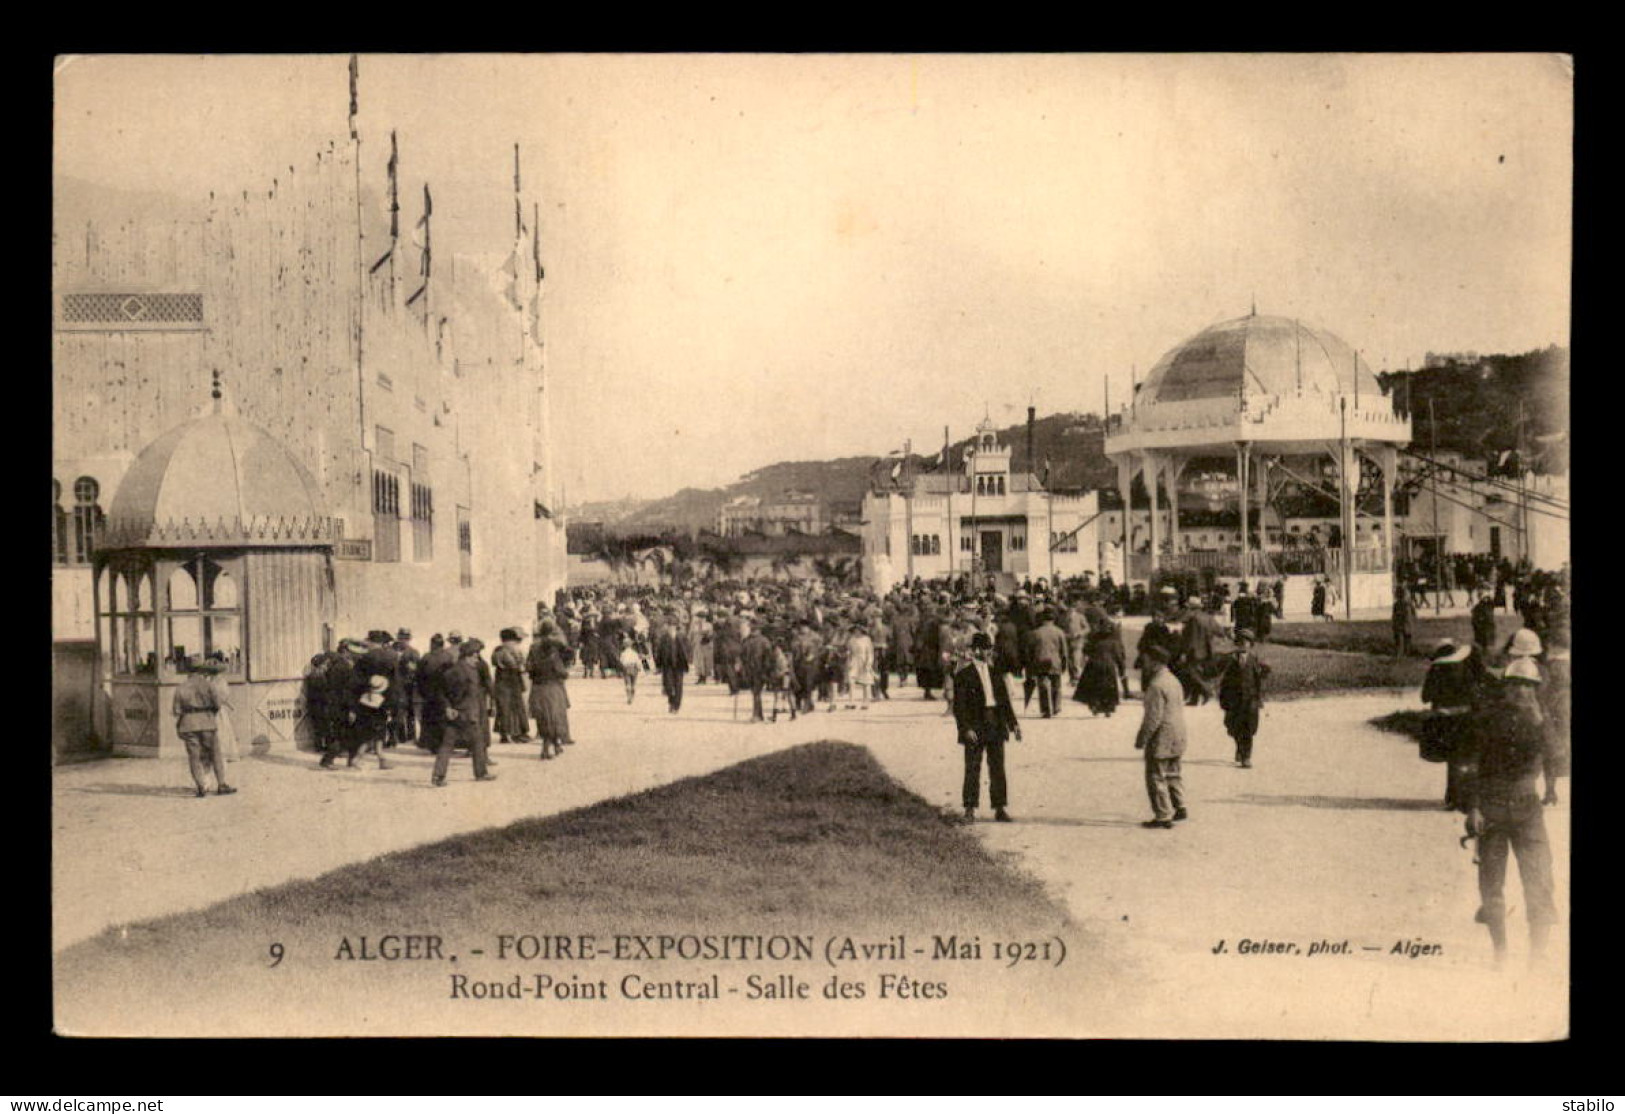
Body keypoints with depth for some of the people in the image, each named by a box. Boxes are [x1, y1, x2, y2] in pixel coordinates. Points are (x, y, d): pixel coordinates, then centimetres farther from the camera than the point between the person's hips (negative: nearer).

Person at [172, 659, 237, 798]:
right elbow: (217, 703, -7)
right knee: (216, 755, 7)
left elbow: (175, 709, 0)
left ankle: (201, 788, -2)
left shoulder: (181, 687, 7)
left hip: (188, 725, 2)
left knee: (194, 757, 5)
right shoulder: (208, 685, -1)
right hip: (207, 723, -2)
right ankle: (221, 786, 6)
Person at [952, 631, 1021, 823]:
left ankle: (999, 809, 13)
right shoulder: (964, 673, -6)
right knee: (973, 768, -1)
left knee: (998, 768, 7)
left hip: (996, 725, 5)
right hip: (975, 727, -5)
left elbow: (1005, 698, 17)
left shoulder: (995, 671, 12)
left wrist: (1013, 723, 12)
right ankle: (970, 809, 5)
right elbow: (959, 705, -9)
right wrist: (966, 728, -17)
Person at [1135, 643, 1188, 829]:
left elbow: (1153, 717, -22)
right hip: (1177, 737, 10)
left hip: (1161, 738, -10)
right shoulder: (1173, 681, 12)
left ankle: (1163, 816, -2)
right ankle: (1180, 808, 29)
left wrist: (1141, 739, -15)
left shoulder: (1156, 686, -20)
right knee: (1173, 773, 21)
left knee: (1156, 777, -3)